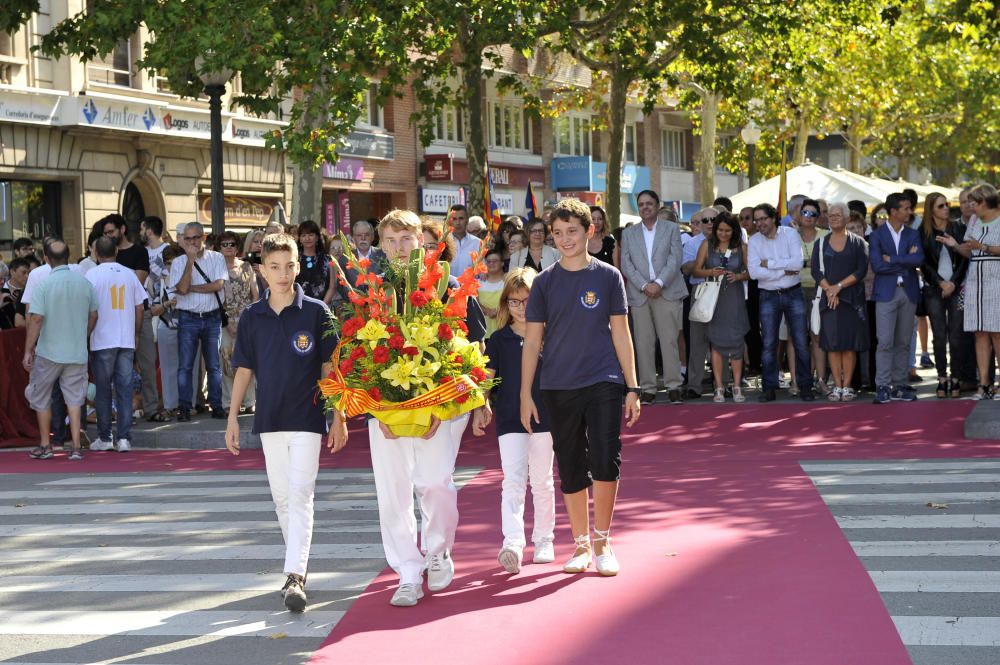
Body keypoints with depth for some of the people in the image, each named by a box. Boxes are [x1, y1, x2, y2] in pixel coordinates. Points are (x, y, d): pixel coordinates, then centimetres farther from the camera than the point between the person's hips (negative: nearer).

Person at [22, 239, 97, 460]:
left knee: (41, 398, 13)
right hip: (77, 352, 3)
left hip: (49, 352, -3)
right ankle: (75, 446, 0)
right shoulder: (85, 282, -1)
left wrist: (28, 351, -9)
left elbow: (36, 319, -15)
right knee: (74, 398, 8)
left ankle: (45, 446, 17)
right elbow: (93, 315, 8)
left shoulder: (44, 284, -13)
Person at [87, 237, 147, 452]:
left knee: (103, 390, 6)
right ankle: (124, 438, 0)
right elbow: (140, 307, 8)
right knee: (125, 390, 4)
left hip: (102, 341, -2)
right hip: (127, 341, 3)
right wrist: (136, 334, 19)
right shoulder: (129, 274, 5)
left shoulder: (92, 276, -5)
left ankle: (104, 438, 9)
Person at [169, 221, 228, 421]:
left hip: (212, 317, 0)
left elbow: (219, 284, -9)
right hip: (188, 319, 0)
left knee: (214, 365, 4)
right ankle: (185, 408, 1)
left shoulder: (216, 258, 4)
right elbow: (182, 288, -12)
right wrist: (191, 260, -13)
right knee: (185, 366, -3)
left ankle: (216, 406, 10)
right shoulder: (179, 262, 3)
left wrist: (192, 288, -8)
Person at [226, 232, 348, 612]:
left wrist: (338, 418, -3)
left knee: (300, 495, -11)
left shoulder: (316, 312, -4)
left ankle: (295, 576, -16)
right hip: (269, 420, 4)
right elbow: (244, 370, 10)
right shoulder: (252, 317, 4)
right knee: (281, 497, 10)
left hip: (307, 418, -4)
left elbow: (330, 367, -1)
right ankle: (298, 562, 24)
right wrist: (233, 418, 7)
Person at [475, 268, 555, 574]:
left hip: (544, 418, 0)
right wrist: (479, 412, -4)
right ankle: (513, 543, -19)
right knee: (513, 480, -9)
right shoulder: (499, 339, 3)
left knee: (542, 481, 10)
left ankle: (543, 540, 22)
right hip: (509, 420, 0)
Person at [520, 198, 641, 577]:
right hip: (559, 388, 2)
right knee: (571, 469, 7)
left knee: (605, 460, -13)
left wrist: (632, 388, 1)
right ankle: (582, 545, 19)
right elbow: (532, 340, 6)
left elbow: (621, 333, 5)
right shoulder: (545, 283, 5)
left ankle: (602, 542, 3)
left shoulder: (608, 277, 3)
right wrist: (525, 395, 1)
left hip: (604, 382, -1)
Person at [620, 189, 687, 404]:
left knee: (669, 340, -4)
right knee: (643, 342, -1)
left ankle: (673, 385, 0)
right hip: (639, 295, 2)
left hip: (667, 292, -1)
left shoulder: (671, 229, 9)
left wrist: (659, 283, -13)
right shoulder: (628, 233, 14)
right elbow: (626, 265, 5)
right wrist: (644, 286, -9)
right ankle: (648, 388, 1)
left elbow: (675, 259, -1)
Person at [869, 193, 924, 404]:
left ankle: (899, 384, 11)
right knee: (885, 342, -9)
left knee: (903, 342, 6)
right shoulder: (877, 235, 1)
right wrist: (905, 262, -7)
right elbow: (877, 265, -11)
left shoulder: (913, 234, 10)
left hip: (909, 292, 3)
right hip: (886, 293, -3)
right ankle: (882, 386, -7)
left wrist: (892, 259, -10)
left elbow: (919, 259, -7)